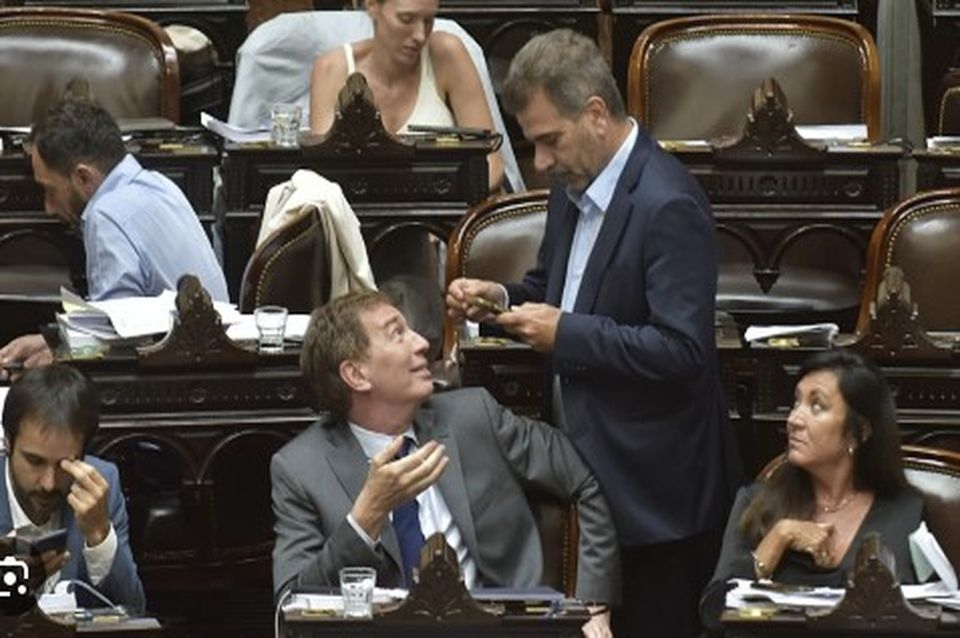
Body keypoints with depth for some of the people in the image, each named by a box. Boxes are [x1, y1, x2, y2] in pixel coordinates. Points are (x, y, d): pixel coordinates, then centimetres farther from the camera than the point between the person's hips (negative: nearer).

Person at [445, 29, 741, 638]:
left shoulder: (668, 206, -20)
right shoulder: (574, 187, 8)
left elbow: (682, 350, -26)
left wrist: (566, 333, -22)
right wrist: (502, 299, 1)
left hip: (653, 490, -9)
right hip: (590, 472, 9)